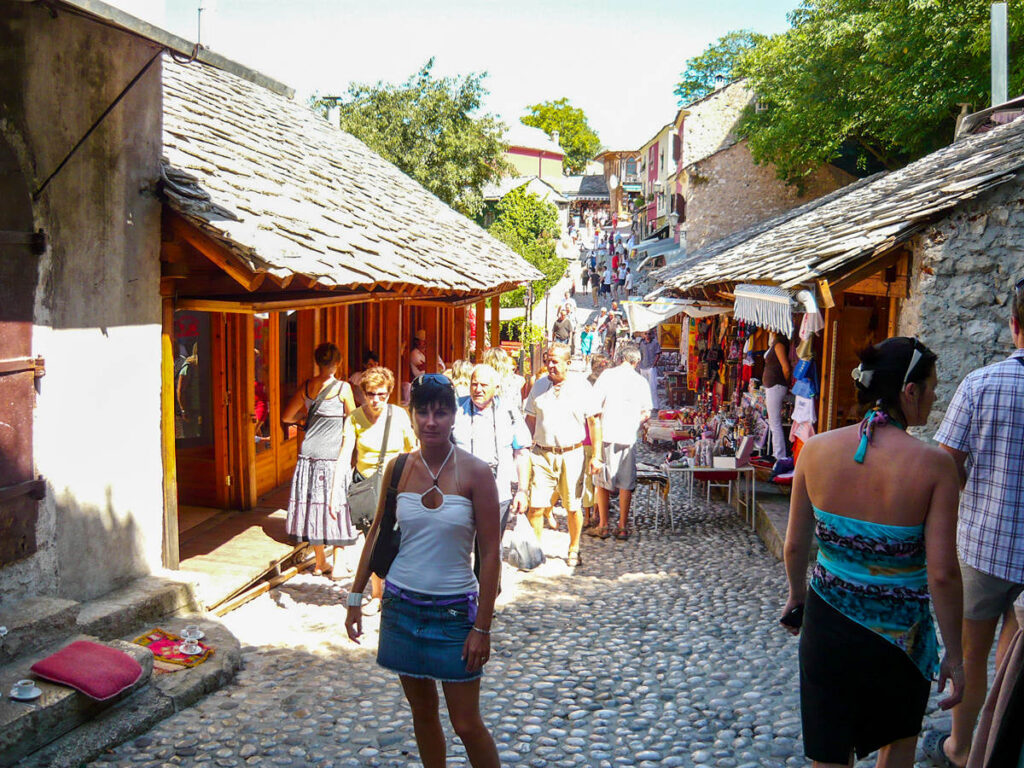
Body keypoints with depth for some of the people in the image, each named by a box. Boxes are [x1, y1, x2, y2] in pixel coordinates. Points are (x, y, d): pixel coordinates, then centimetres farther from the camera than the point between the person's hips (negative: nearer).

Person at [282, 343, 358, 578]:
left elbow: (286, 417, 11)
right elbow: (352, 421, -1)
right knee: (335, 506, 4)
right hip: (333, 456, -4)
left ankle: (320, 562, 22)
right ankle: (337, 565, 10)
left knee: (313, 505, 12)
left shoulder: (306, 386, 4)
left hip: (308, 455, 4)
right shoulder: (343, 388, -9)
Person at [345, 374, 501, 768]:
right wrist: (356, 597, 10)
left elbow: (490, 553, -10)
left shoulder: (474, 472, -12)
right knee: (423, 713, 16)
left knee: (466, 724, 2)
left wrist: (482, 627, -12)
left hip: (454, 609, -3)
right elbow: (377, 533, 10)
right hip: (402, 604, 4)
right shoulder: (399, 468, -2)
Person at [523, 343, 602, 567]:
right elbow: (530, 419, 15)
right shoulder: (539, 385, 8)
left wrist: (596, 455, -3)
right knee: (536, 506, -5)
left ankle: (574, 549, 26)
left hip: (571, 454, -1)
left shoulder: (581, 385, 0)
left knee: (573, 508, 6)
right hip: (542, 455, 2)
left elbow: (594, 422, 2)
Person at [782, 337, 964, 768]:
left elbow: (795, 544, 0)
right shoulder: (933, 464, -17)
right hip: (898, 632, -1)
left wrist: (797, 595, 18)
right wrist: (954, 654, -3)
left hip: (828, 623, 2)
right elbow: (942, 574, -16)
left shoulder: (817, 448, -9)